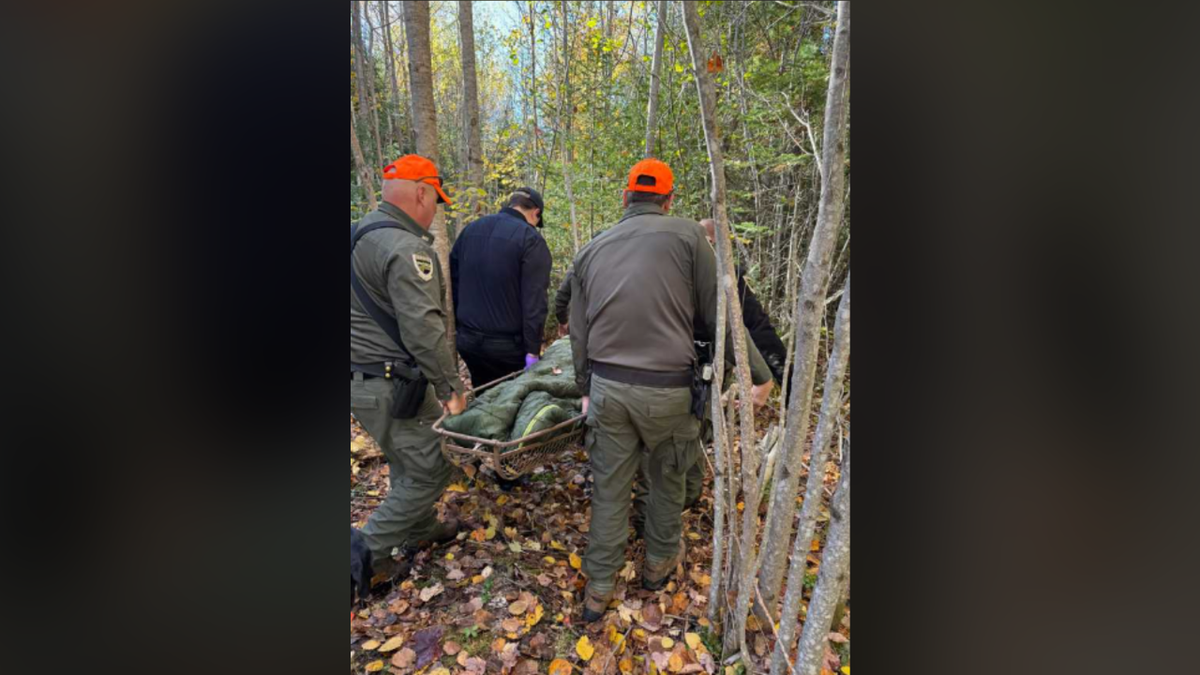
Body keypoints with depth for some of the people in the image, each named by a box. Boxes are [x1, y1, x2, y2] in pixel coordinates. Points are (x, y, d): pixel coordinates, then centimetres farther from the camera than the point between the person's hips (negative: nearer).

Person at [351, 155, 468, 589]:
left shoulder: (361, 236, 13)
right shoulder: (407, 248, -20)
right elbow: (423, 328, -25)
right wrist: (451, 386, -17)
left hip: (364, 378, 10)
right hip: (392, 386, -10)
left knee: (409, 465, 24)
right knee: (429, 470, 3)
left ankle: (420, 531, 40)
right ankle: (369, 553, 13)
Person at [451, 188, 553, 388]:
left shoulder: (470, 230, 9)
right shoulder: (531, 239, -12)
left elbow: (453, 281, 13)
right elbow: (535, 300, -18)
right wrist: (533, 350, -16)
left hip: (468, 340, 6)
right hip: (508, 345, -5)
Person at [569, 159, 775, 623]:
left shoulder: (591, 251, 9)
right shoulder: (687, 235, -4)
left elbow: (579, 332, 13)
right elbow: (718, 315, -4)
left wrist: (586, 388, 23)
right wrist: (760, 373, 5)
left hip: (606, 386, 3)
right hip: (666, 389, -3)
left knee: (609, 488, 15)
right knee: (667, 479, 20)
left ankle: (598, 590, 27)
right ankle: (660, 563, 41)